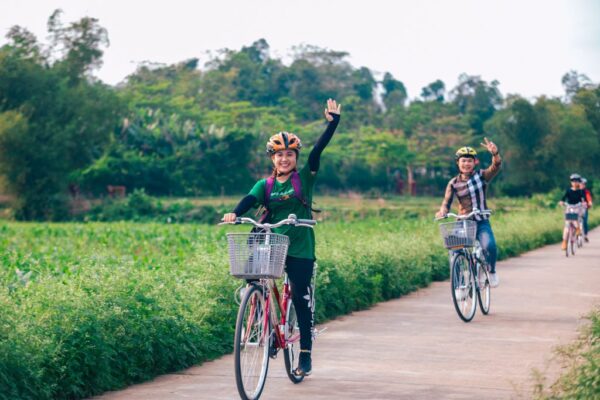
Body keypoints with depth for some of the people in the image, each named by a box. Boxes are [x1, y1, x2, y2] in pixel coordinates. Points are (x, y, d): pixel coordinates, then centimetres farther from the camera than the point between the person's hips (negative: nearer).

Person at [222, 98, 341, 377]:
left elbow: (318, 149, -10)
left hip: (300, 249, -2)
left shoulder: (305, 178, 1)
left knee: (301, 298, -1)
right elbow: (250, 200, -12)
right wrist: (235, 214, -33)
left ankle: (306, 355, 7)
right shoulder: (265, 185, 6)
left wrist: (333, 121, -20)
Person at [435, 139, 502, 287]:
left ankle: (492, 271, 3)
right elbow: (446, 202, -1)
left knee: (489, 246, -27)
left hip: (482, 222, -2)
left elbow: (496, 167, -17)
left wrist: (495, 153, -38)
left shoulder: (481, 176, 0)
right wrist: (442, 211, -25)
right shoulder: (453, 183, 4)